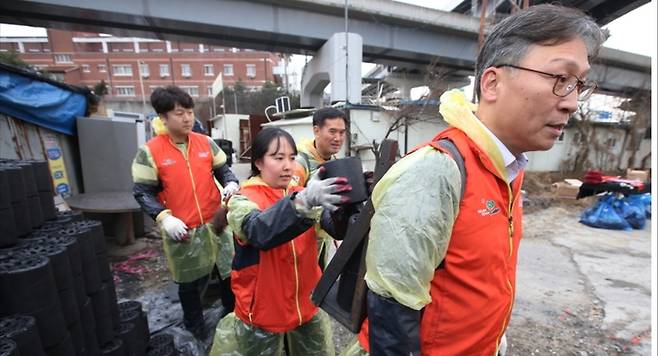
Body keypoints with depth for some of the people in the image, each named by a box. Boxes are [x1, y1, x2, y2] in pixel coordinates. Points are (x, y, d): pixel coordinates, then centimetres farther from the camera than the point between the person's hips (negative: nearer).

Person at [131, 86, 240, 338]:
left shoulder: (206, 143, 0)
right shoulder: (150, 152, -8)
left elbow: (222, 170, 9)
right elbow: (142, 192, -6)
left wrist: (231, 183, -13)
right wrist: (163, 218, -20)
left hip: (215, 223, 3)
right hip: (182, 231, -2)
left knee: (231, 273, 15)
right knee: (189, 284, 18)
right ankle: (195, 330, 44)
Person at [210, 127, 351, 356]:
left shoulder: (300, 194, -2)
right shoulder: (243, 200, -15)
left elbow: (335, 224, -16)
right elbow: (260, 231, -36)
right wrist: (302, 203, -51)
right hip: (263, 310, -3)